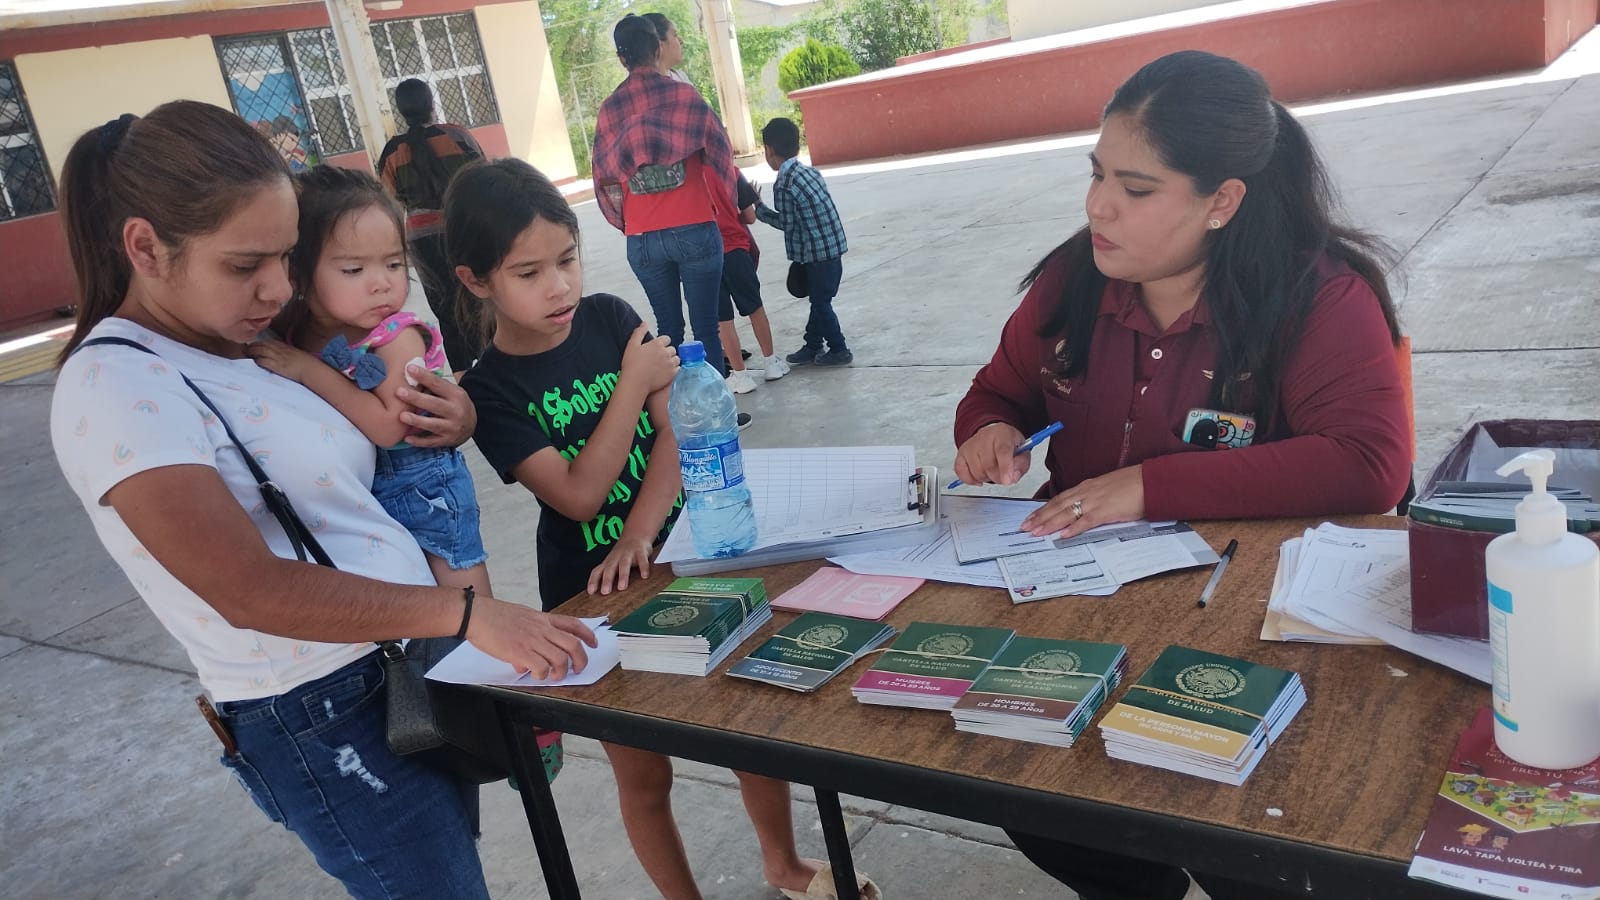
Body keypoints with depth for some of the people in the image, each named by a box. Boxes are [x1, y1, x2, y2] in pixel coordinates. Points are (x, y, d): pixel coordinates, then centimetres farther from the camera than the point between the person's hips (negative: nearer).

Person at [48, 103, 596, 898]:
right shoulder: (115, 389, -18)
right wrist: (465, 614, -28)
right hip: (327, 723, -8)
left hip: (415, 667, 8)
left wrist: (445, 428, -4)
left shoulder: (246, 350, 7)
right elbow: (252, 590, -25)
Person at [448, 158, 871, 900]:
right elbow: (579, 494, -21)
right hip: (593, 598, -3)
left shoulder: (609, 318, -5)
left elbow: (674, 433, -8)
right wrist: (634, 383, -23)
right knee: (643, 776, 11)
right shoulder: (489, 391, -13)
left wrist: (638, 537, -21)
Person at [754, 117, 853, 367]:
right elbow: (810, 212, 10)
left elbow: (787, 223, -10)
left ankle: (839, 350, 14)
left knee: (821, 302, 5)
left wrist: (758, 207, 1)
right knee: (819, 299, 18)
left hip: (818, 252, -9)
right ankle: (813, 346, 29)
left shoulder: (783, 184, -18)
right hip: (831, 245, 9)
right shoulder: (810, 171, 8)